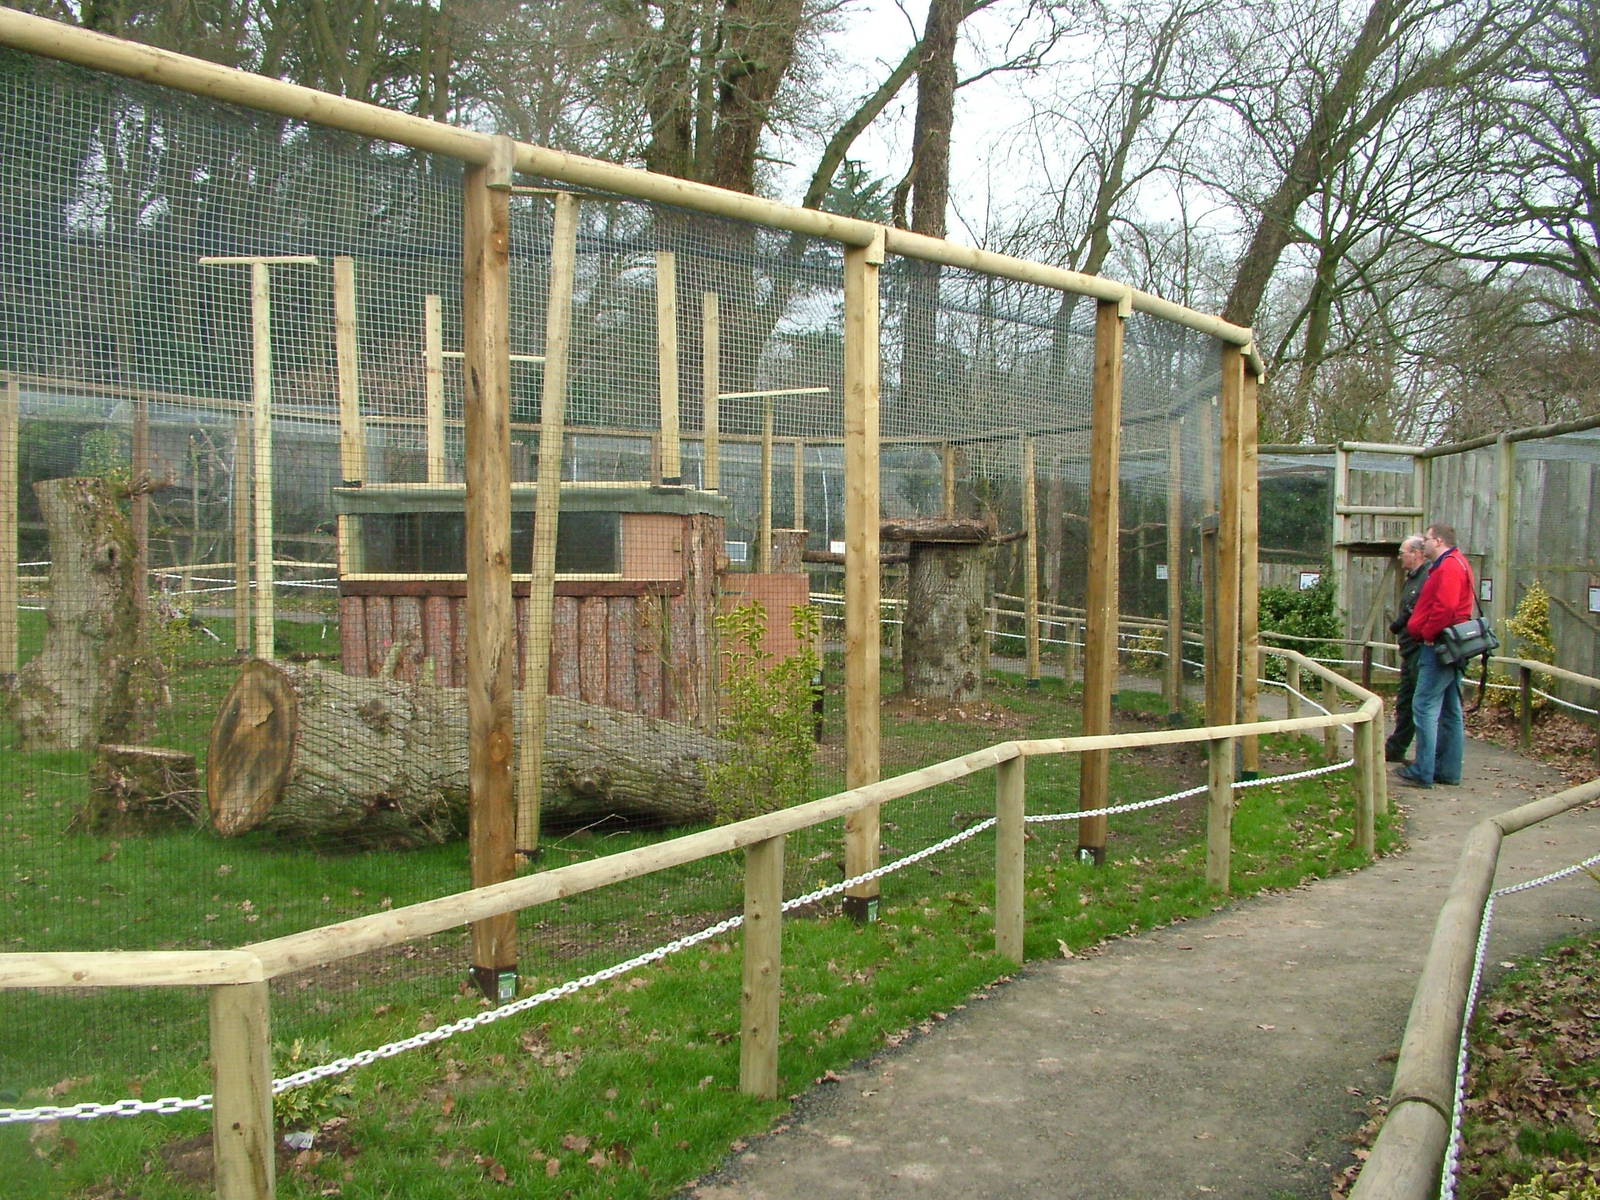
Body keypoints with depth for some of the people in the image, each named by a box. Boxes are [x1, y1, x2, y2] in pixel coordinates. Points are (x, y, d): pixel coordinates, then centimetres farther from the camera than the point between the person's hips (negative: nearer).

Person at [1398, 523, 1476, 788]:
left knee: (1425, 707, -10)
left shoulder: (1449, 568, -15)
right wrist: (1425, 633, 15)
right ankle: (1448, 771, 17)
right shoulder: (1453, 565, 20)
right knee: (1450, 712, 12)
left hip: (1439, 647, -11)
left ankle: (1423, 773, -9)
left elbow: (1444, 608, -27)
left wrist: (1428, 634, -15)